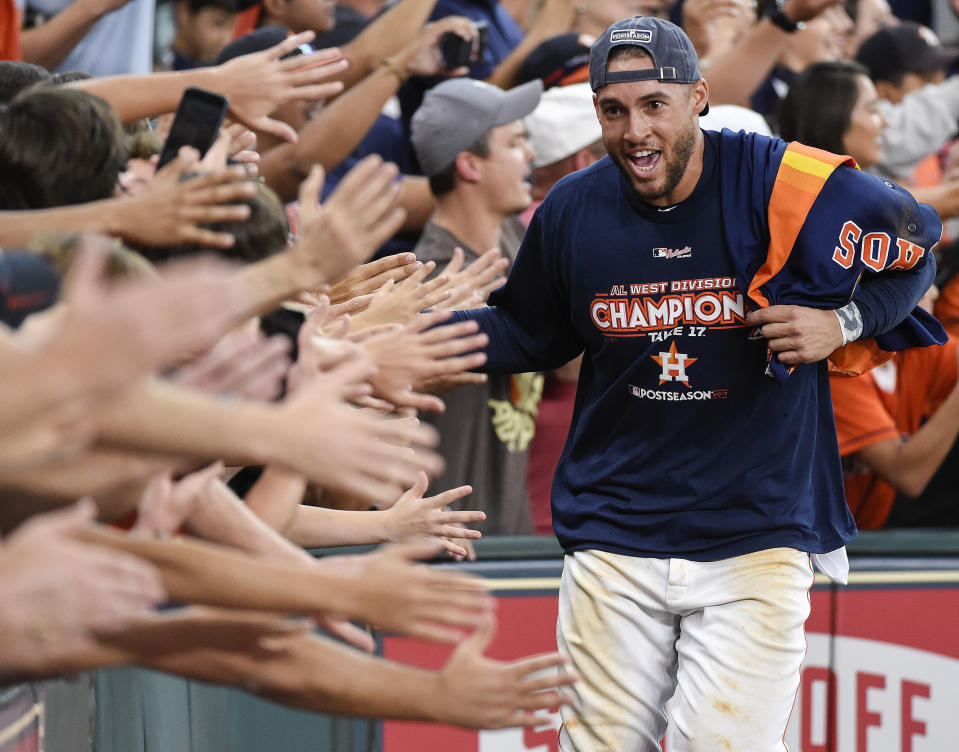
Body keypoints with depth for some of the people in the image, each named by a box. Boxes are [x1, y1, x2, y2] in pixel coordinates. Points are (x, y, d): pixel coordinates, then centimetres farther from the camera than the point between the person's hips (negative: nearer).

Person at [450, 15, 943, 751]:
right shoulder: (572, 212, 1)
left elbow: (918, 242, 4)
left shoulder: (785, 185, -11)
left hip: (756, 541, -3)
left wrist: (842, 323, -11)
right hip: (615, 543, 3)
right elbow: (530, 332, 19)